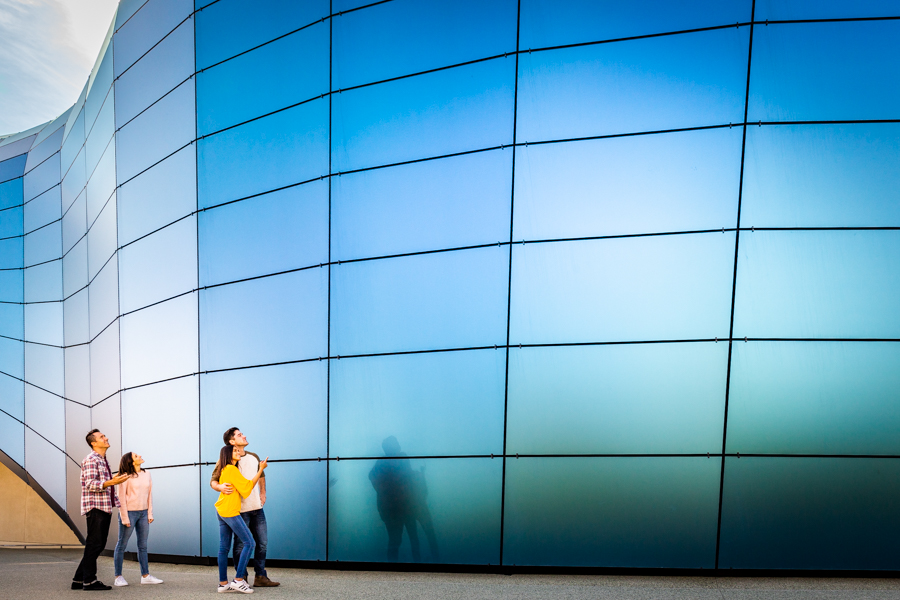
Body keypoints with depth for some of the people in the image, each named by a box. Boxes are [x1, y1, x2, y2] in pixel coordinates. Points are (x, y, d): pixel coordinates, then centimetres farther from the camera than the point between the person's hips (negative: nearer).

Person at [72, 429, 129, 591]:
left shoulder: (103, 461, 20)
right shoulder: (90, 460, -10)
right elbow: (90, 484, -20)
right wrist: (111, 482, -31)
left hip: (105, 508, 9)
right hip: (95, 507, -9)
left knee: (98, 545, 11)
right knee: (94, 544, -4)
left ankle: (79, 580, 19)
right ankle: (89, 581, 5)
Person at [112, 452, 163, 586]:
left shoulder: (146, 475, 8)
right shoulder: (125, 476, -8)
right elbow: (121, 497, -9)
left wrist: (150, 514, 8)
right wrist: (124, 518, -11)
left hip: (143, 513, 5)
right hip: (129, 512, -5)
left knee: (143, 545, 9)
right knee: (122, 544, 4)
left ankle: (145, 575, 14)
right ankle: (118, 576, 15)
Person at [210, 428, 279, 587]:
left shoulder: (254, 457, 9)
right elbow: (213, 481, -9)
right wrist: (220, 487, -30)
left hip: (257, 508, 6)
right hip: (240, 510, -6)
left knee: (262, 543, 10)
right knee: (241, 545, 2)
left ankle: (260, 577, 21)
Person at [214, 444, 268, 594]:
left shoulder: (224, 469, 14)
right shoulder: (232, 469, -14)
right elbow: (248, 486, -15)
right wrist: (261, 469, -12)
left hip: (221, 511, 10)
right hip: (230, 511, -10)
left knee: (224, 547, 10)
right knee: (249, 543, -6)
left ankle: (223, 583, 13)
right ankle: (238, 580, -7)